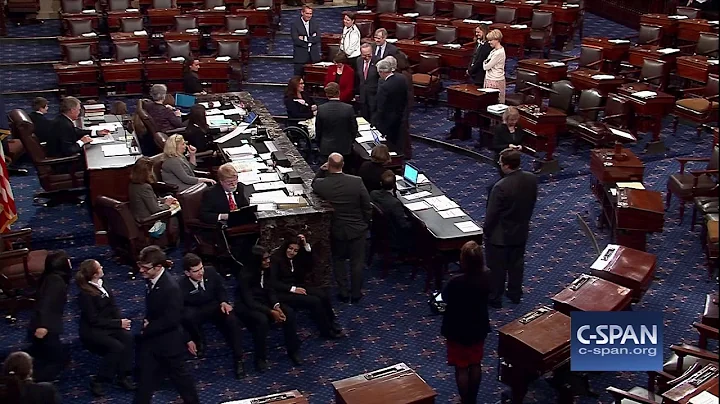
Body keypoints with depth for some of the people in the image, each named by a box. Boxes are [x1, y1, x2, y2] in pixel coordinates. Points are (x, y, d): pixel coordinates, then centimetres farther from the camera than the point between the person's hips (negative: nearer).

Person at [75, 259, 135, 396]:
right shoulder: (85, 294, -20)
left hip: (107, 324, 6)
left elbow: (113, 305, 6)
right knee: (117, 347, -28)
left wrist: (121, 320, -12)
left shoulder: (102, 283, 2)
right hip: (92, 330, -6)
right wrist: (118, 323, -19)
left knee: (128, 338, -22)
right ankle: (98, 381, -11)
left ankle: (123, 376, -12)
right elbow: (94, 320, -19)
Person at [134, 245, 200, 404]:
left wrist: (147, 330, -17)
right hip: (152, 340, 7)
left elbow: (171, 320, -26)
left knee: (179, 374, 14)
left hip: (169, 342, -7)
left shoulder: (171, 288, -30)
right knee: (146, 375, 16)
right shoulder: (152, 279, -4)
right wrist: (147, 321, -5)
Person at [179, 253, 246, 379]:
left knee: (232, 321, -28)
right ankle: (199, 341, -6)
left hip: (216, 307, 2)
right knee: (187, 315, -37)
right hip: (196, 312, -2)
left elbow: (220, 289, 7)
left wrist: (224, 302, -14)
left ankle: (238, 359, -14)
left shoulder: (211, 272, -14)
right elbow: (180, 314, -21)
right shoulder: (182, 287, -25)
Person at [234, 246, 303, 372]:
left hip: (263, 302, 6)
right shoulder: (246, 275, -24)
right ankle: (260, 358, -20)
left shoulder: (266, 270, -4)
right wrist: (271, 312, -30)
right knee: (262, 320, -37)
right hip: (246, 306, -6)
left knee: (289, 313, -18)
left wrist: (276, 306, -20)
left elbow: (270, 291, 0)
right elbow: (249, 301, -26)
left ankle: (293, 351, -6)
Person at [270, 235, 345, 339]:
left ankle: (330, 323, 0)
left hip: (297, 287, 7)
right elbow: (273, 283, -16)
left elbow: (309, 267, 0)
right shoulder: (275, 259, -10)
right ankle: (327, 331, -11)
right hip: (282, 293, -7)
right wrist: (293, 289, -23)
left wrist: (306, 245, -6)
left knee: (323, 296, -17)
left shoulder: (297, 258, 11)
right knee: (315, 301, -24)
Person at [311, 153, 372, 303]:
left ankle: (344, 292, 26)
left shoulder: (322, 184, -18)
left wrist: (321, 170, -3)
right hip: (357, 229, 0)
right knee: (357, 262, 15)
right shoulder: (357, 181, -19)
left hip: (337, 230, 1)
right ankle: (356, 294, 26)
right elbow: (367, 207, -8)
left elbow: (313, 184, 10)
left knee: (338, 260, 21)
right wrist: (366, 223, 8)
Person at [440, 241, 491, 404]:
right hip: (478, 329, 5)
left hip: (457, 332, -5)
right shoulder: (487, 277, -16)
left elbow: (445, 298, -12)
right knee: (475, 365, 21)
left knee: (461, 368, 13)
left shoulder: (456, 283, -31)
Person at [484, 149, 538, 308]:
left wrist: (486, 230, -4)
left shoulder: (501, 187, -32)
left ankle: (495, 298, 28)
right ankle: (515, 294, 39)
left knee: (497, 268, 13)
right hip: (521, 231, 6)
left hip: (500, 235, -6)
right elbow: (532, 203, 4)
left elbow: (492, 213, -21)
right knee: (516, 263, 23)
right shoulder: (532, 179, -11)